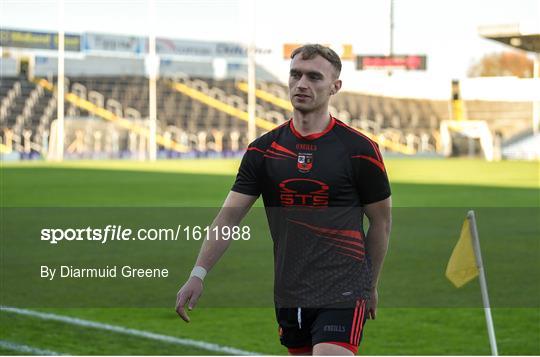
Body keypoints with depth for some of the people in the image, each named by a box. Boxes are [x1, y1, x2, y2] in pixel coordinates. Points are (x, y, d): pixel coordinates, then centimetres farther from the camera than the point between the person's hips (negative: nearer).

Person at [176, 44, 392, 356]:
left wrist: (370, 286, 12)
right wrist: (198, 274, -9)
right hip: (288, 295, 5)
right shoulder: (263, 150, 5)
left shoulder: (360, 150, -4)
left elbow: (381, 222, 6)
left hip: (341, 295, -5)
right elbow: (229, 216, 3)